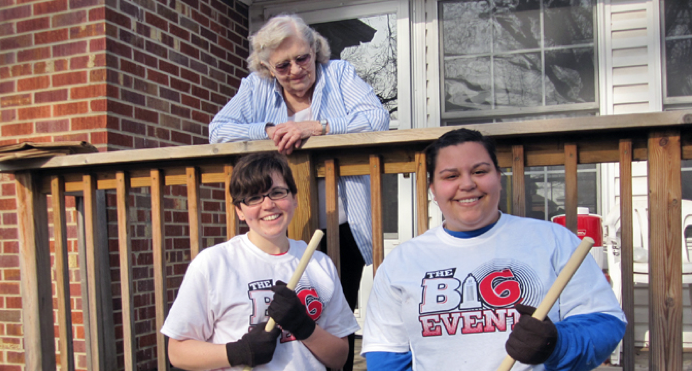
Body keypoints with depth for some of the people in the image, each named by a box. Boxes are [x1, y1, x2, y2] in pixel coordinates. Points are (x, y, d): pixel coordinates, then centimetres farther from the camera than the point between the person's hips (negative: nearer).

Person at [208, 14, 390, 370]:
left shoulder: (339, 74, 3)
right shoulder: (255, 87, 8)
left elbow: (378, 117, -12)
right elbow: (218, 130, 0)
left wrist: (318, 126, -21)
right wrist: (269, 130, -14)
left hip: (342, 231, -1)